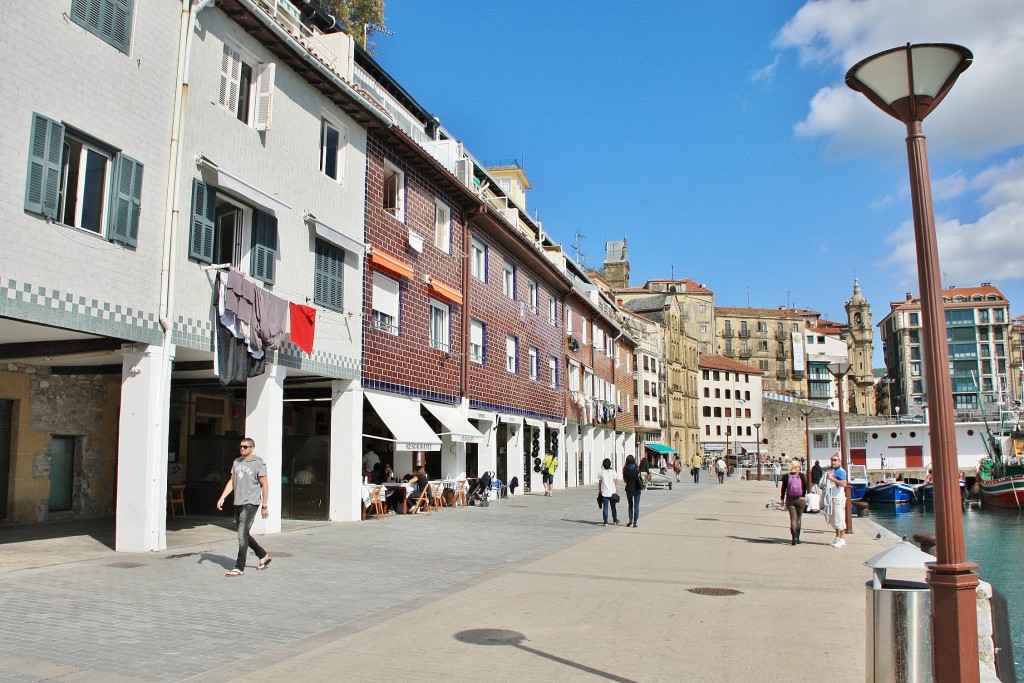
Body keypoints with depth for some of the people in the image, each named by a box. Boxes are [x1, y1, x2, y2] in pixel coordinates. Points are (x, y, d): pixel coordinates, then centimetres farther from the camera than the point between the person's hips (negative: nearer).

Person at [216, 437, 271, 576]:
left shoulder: (258, 464, -8)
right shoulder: (236, 462, 11)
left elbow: (264, 486, -6)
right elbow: (231, 482, 12)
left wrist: (264, 506, -6)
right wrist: (222, 497, 0)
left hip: (250, 503, -7)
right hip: (238, 503, 7)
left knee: (242, 535, -10)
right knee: (244, 534, 15)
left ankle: (239, 568, -4)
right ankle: (263, 556, 32)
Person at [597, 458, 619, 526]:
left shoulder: (601, 472, 0)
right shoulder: (613, 472, -2)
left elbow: (599, 483, 3)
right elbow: (615, 482, -3)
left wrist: (599, 492, 11)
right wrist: (617, 479, 17)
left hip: (604, 492, 0)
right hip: (612, 492, 1)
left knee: (605, 508, 0)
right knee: (613, 507, 16)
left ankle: (606, 522, -5)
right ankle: (615, 520, 26)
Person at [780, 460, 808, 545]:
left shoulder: (786, 476, 1)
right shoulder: (801, 475, -4)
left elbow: (783, 488, 2)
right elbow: (805, 486, -12)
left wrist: (782, 499, 8)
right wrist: (803, 495, -3)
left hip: (790, 500, 1)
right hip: (800, 499, -1)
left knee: (793, 518, 2)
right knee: (799, 518, 13)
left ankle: (794, 538, -12)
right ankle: (797, 538, 18)